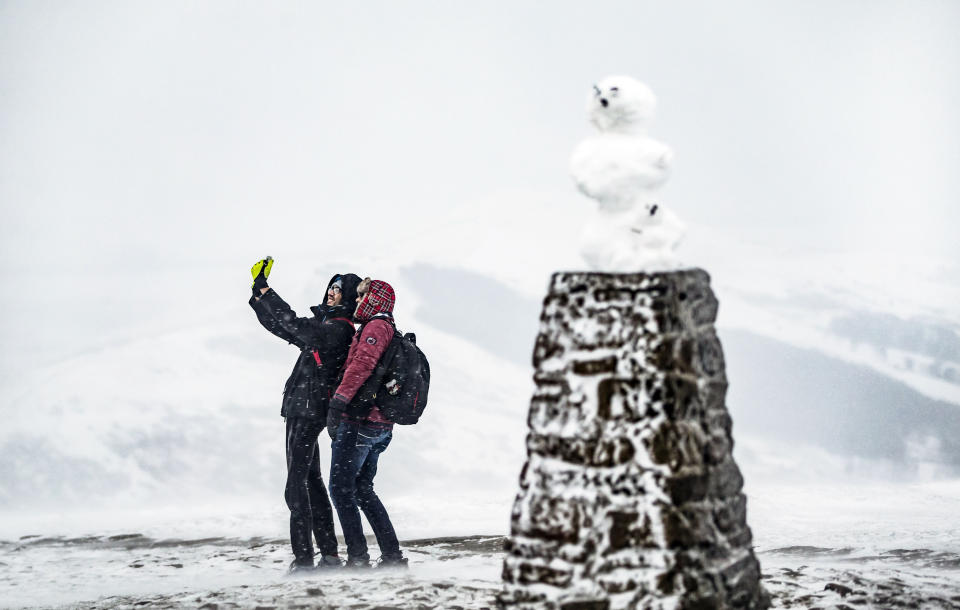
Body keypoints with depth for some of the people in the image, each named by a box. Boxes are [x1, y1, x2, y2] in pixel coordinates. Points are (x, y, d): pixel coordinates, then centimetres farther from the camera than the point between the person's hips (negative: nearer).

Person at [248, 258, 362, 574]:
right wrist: (258, 294, 11)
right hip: (303, 410, 10)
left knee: (297, 483, -10)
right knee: (311, 480, 13)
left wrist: (264, 290, -19)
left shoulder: (338, 329, -14)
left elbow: (293, 326, -24)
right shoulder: (325, 323, 16)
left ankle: (303, 557, -11)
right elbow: (281, 326, 20)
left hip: (308, 411, -10)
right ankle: (329, 554, 17)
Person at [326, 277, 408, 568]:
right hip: (381, 425, 10)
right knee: (362, 489, 15)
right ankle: (392, 555, 12)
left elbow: (362, 365, -22)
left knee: (341, 488, -6)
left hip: (358, 420, -10)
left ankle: (357, 558, -10)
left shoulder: (377, 326, -8)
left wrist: (338, 401, -26)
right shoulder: (390, 332, 23)